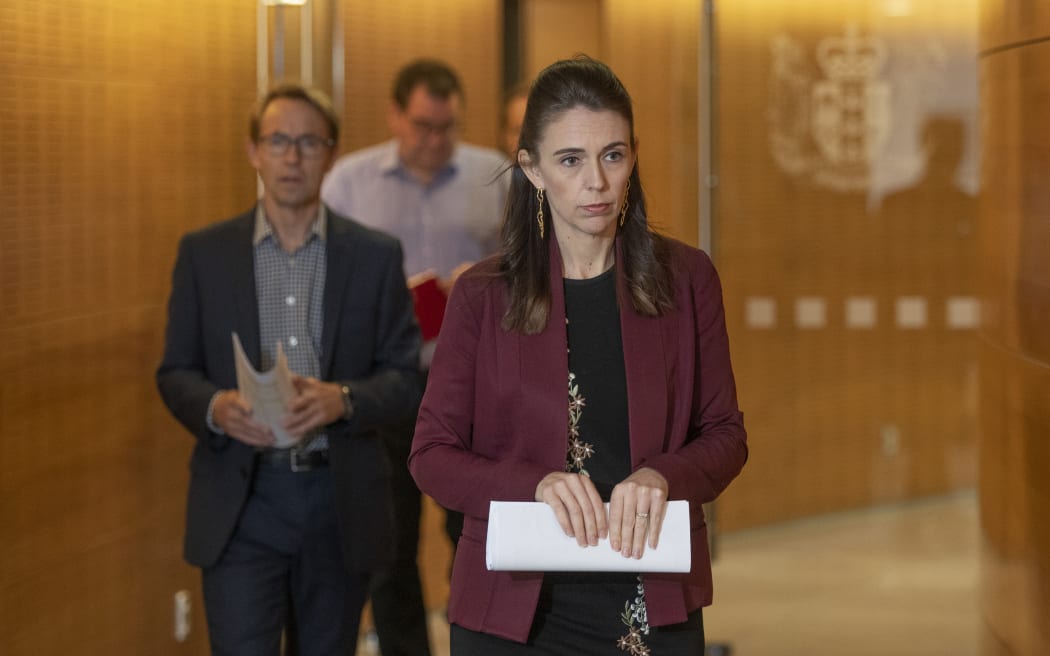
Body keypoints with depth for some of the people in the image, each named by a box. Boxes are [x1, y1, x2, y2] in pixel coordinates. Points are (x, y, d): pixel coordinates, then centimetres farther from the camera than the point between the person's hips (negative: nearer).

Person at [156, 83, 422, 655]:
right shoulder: (204, 253, 4)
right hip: (241, 501, -1)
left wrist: (342, 399, -18)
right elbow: (175, 373, 6)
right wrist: (216, 407, -17)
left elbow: (405, 376, 2)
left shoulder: (375, 256, 4)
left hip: (339, 501, 1)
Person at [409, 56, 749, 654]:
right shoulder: (484, 295, -2)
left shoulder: (686, 279, 1)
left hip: (654, 604, 1)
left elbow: (725, 435, 4)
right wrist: (536, 483, -20)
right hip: (516, 606, -1)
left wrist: (662, 477, -18)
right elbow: (432, 456, -2)